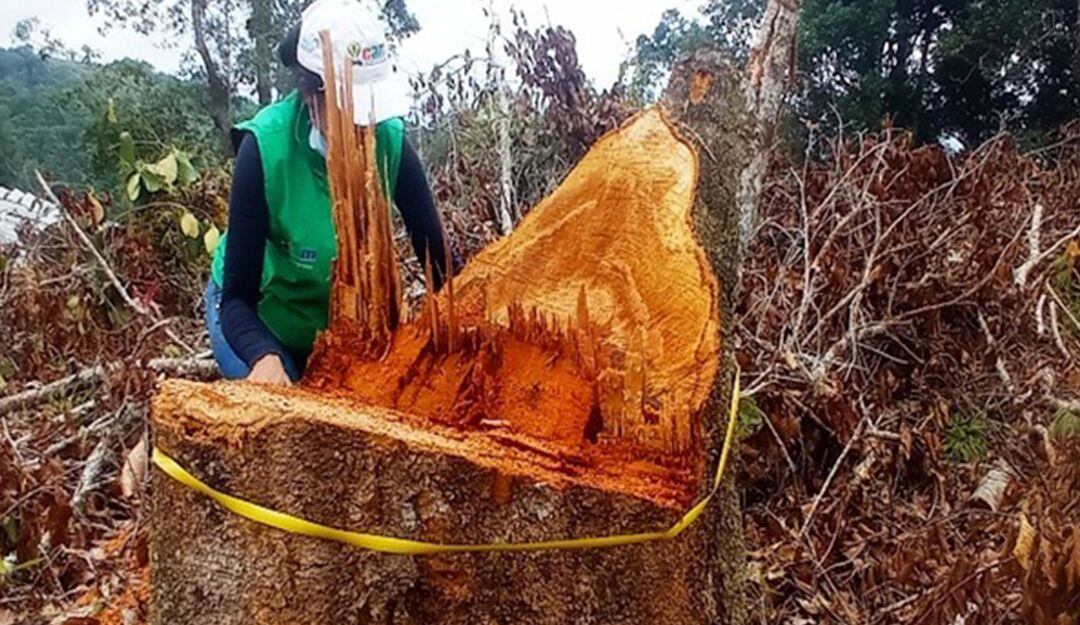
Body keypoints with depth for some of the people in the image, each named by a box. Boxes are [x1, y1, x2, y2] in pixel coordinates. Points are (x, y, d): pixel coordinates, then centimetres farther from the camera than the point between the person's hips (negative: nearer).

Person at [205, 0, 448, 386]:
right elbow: (238, 296, -28)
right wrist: (265, 357, -48)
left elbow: (437, 257, -20)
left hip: (342, 321, 3)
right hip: (259, 315, -2)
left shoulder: (390, 142, -23)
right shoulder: (264, 148, -30)